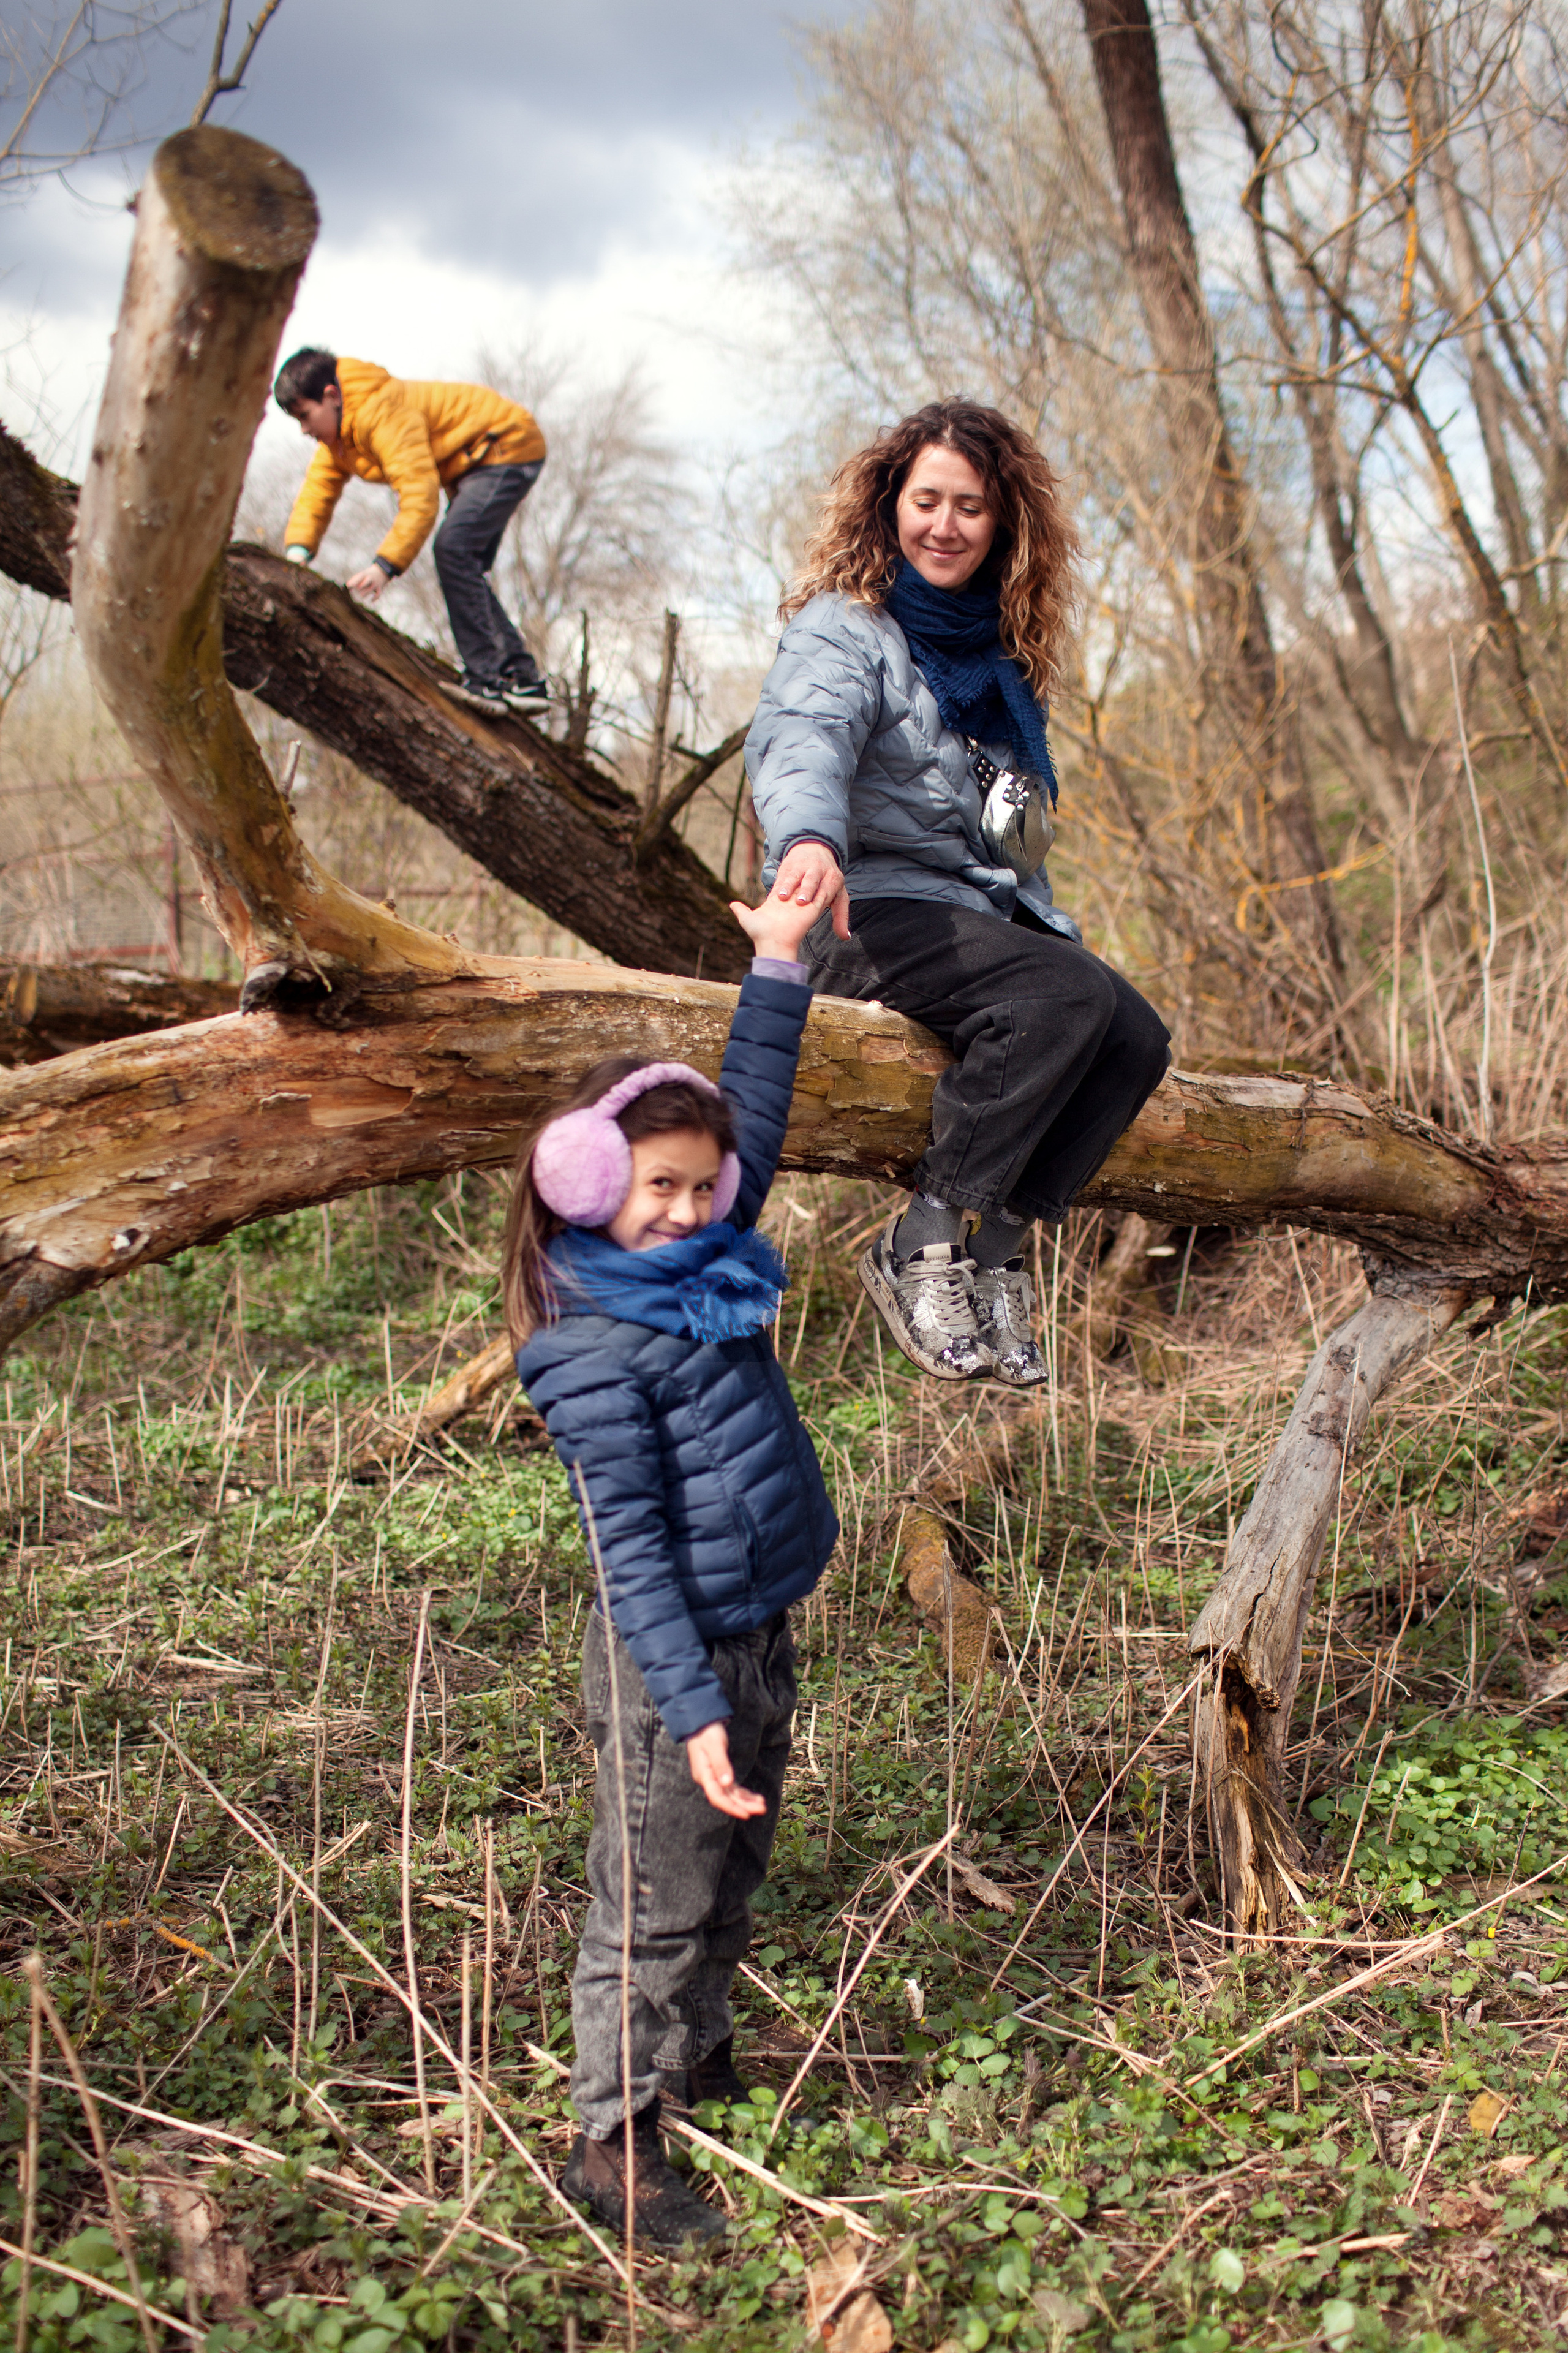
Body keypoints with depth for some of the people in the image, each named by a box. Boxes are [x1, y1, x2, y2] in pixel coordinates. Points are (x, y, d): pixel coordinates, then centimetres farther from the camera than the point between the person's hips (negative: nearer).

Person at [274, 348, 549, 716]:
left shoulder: (381, 413, -28)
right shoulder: (336, 431, 5)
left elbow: (420, 495, -34)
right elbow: (317, 491, 3)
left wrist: (386, 565, -39)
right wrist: (298, 550, -15)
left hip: (508, 447, -11)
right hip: (471, 465, 11)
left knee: (452, 548, -24)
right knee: (465, 569, 8)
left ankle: (486, 678, -24)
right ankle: (523, 678, 10)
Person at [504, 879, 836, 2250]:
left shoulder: (710, 1261, 2)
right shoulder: (593, 1350, -20)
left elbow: (756, 1117, 12)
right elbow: (629, 1546, -22)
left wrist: (780, 966, 7)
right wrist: (692, 1706, -24)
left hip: (762, 1633, 8)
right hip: (672, 1655, -8)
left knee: (733, 1875, 22)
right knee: (657, 1901, 4)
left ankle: (701, 2059, 41)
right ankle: (613, 2144, 18)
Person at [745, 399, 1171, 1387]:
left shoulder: (993, 653, 19)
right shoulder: (843, 627, -4)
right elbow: (803, 741, -27)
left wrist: (1052, 927, 12)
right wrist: (810, 838, -49)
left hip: (983, 912, 7)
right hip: (868, 909, -7)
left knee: (1137, 1037, -15)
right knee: (1067, 999, -30)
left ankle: (993, 1249, -12)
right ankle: (922, 1252, -22)